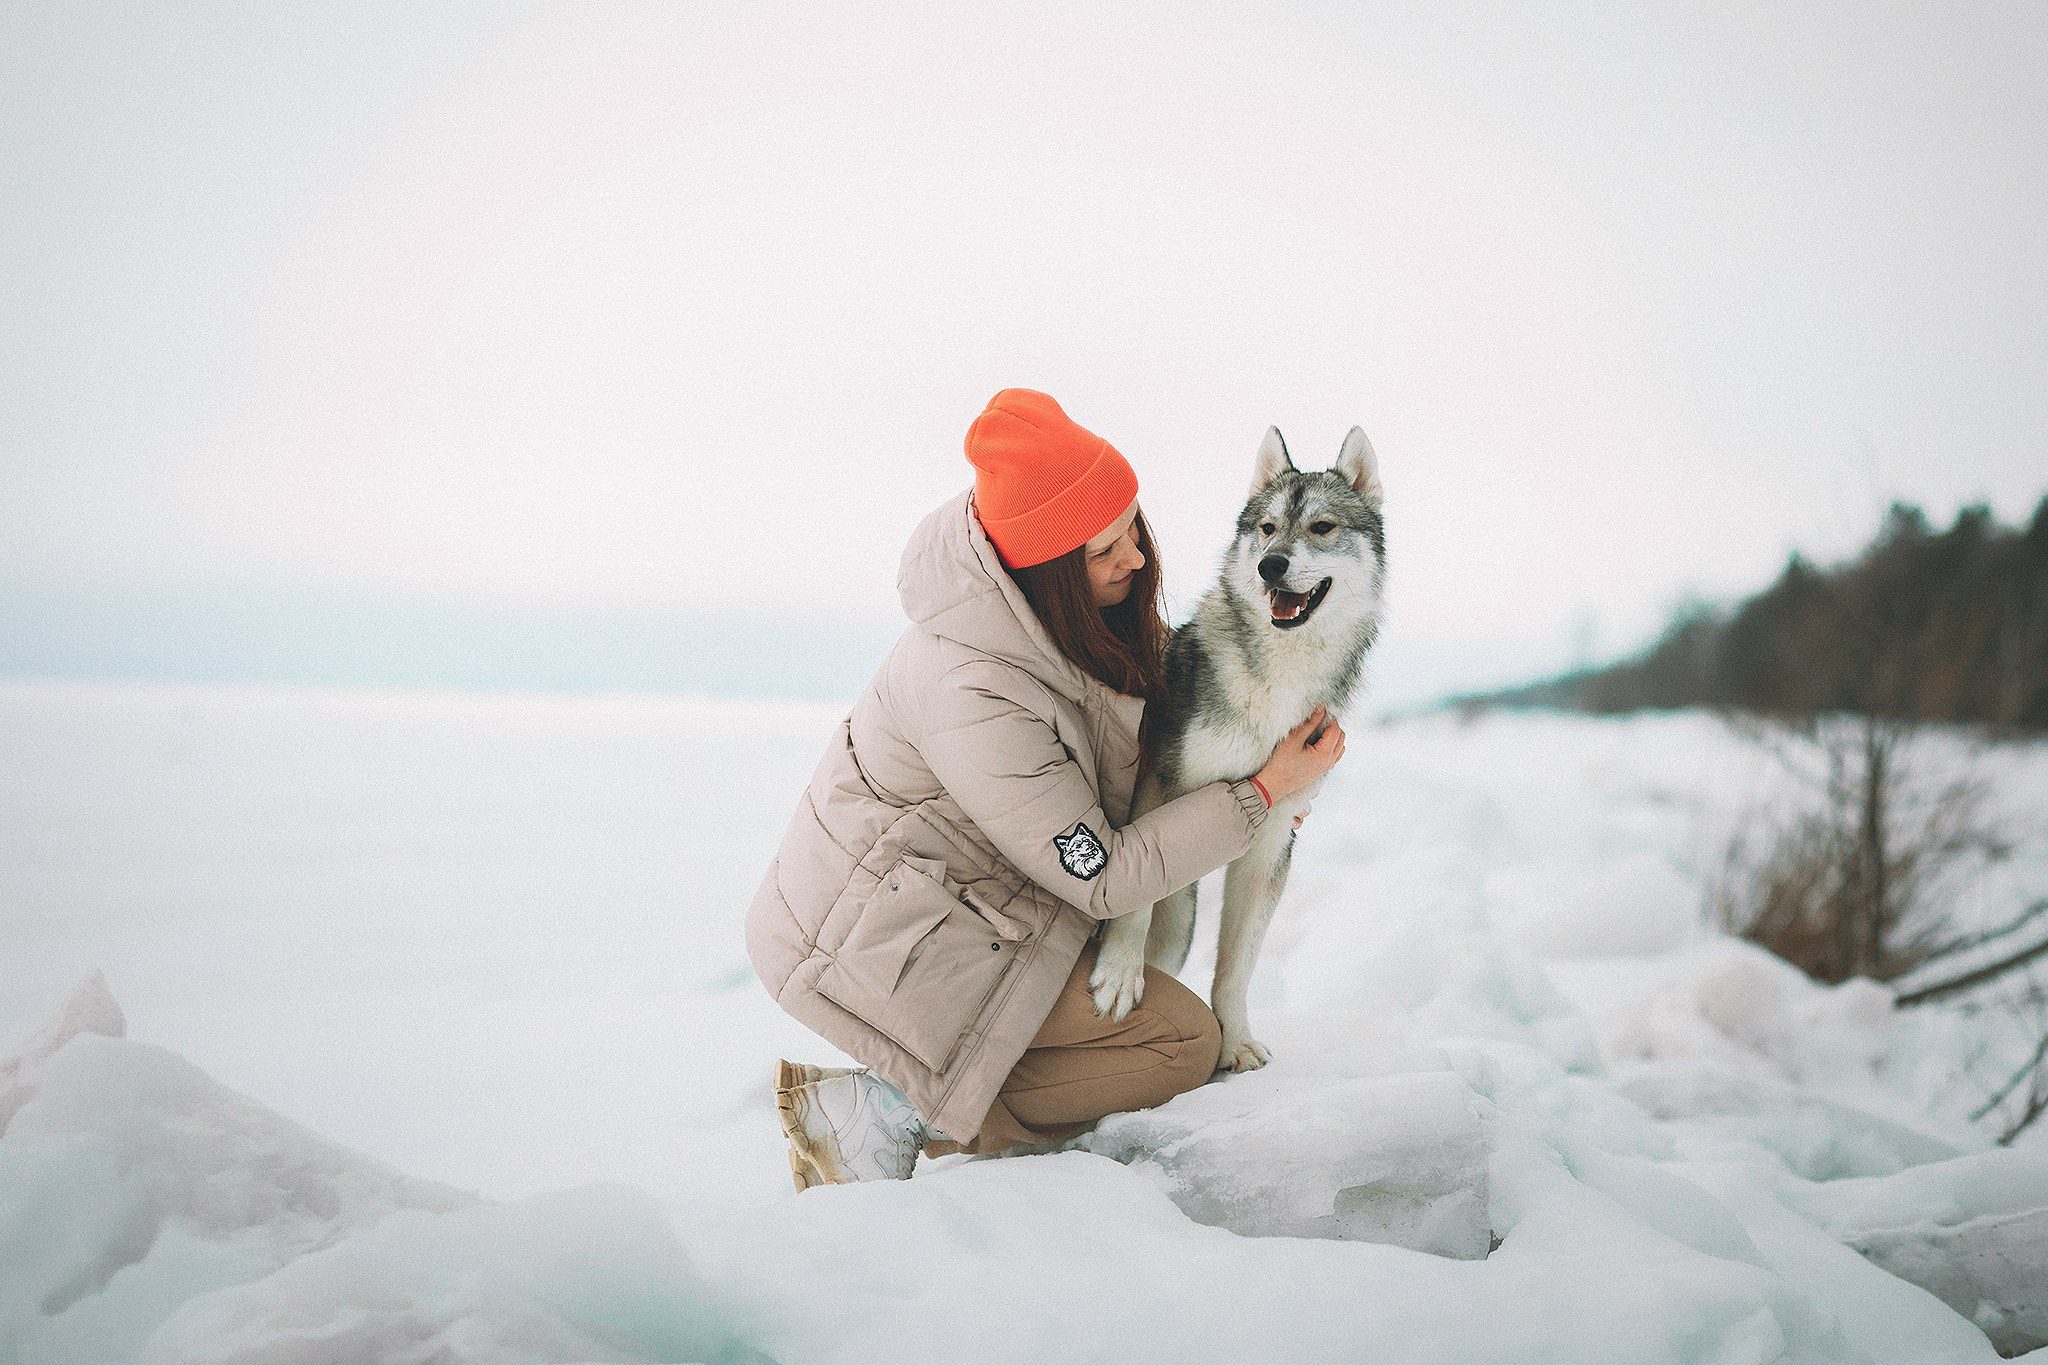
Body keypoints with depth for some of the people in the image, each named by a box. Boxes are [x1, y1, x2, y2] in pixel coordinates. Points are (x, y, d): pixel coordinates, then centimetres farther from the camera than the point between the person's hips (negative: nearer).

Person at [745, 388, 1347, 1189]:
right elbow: (1101, 878, -22)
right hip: (881, 936, -9)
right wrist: (1264, 792, -17)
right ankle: (883, 1115, -9)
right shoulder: (972, 692, -32)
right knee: (1183, 1042, -12)